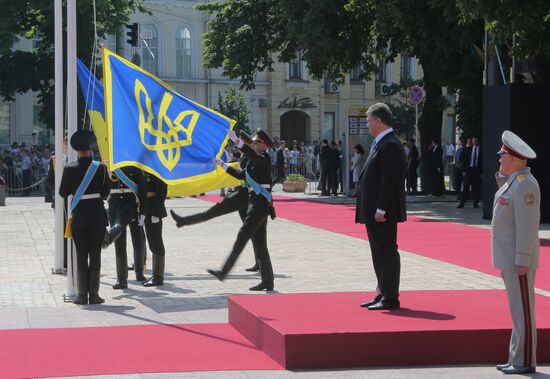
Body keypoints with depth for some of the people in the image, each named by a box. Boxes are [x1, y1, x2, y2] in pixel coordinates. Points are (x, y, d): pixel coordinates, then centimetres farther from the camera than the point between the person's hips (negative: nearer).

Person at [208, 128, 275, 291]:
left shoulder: (265, 159, -8)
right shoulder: (255, 161, 21)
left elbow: (253, 155, -30)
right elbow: (241, 174, 26)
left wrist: (236, 141, -38)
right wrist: (221, 164, 25)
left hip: (260, 205, -10)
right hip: (256, 204, 10)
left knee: (242, 237, -11)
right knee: (260, 243, 8)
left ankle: (224, 271, -12)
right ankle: (267, 281, 9)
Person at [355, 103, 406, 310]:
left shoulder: (390, 145, -16)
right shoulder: (380, 143, 16)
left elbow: (389, 180, -22)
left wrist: (381, 209, -23)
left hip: (383, 213, -11)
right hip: (375, 211, 11)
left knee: (386, 252, -5)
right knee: (380, 253, 15)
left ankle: (390, 298, 0)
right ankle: (383, 294, 24)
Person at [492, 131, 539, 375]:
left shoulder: (525, 184, -17)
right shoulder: (512, 180, 13)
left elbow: (528, 225, -21)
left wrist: (522, 261, -23)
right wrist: (503, 175, 12)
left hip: (519, 258, -10)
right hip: (508, 256, 10)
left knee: (522, 310, -4)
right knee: (517, 309, 13)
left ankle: (525, 362, 0)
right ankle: (517, 359, 19)